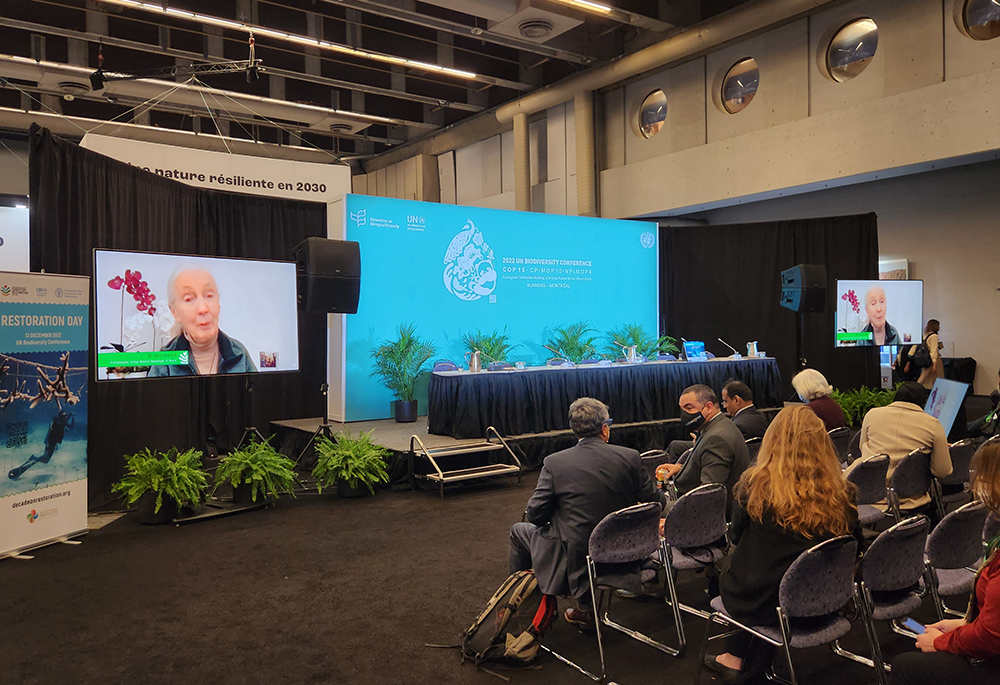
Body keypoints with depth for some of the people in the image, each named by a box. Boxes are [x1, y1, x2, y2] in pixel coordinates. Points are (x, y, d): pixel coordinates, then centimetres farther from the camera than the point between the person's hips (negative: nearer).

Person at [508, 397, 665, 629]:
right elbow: (656, 503, -1)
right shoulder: (630, 457, -9)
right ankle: (586, 607, 34)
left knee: (519, 530, 20)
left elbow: (535, 514, -11)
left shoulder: (554, 463, -15)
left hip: (574, 557, -3)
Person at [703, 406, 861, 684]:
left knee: (730, 563, 27)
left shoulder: (755, 486, -18)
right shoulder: (841, 493, -13)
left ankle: (736, 658, 37)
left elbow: (736, 536, 0)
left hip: (758, 603, -2)